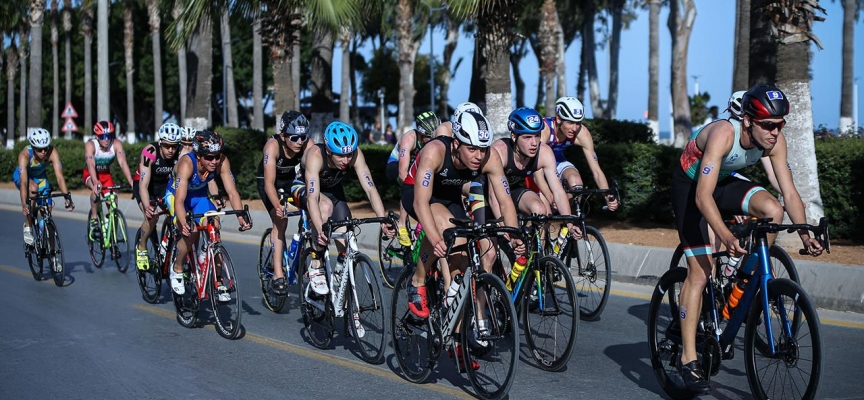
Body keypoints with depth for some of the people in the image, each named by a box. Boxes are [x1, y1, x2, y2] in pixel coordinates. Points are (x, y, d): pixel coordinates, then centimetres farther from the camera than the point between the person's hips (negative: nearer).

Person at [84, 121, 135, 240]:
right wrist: (96, 182, -57)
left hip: (106, 175, 3)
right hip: (90, 175, -3)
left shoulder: (116, 144, -24)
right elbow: (91, 165, -40)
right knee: (96, 189, -36)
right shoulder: (90, 145, -28)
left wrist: (130, 181, -48)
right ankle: (93, 220, -21)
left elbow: (122, 162, -34)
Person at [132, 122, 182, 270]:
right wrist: (147, 207, -53)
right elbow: (143, 185, -37)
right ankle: (141, 247, 0)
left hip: (164, 184, 3)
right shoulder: (150, 152, -33)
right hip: (144, 183, -3)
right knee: (152, 216, -25)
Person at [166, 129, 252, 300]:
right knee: (190, 233, -25)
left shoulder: (222, 162, -27)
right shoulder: (186, 164, -37)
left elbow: (232, 192, -30)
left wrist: (241, 217, -46)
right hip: (176, 194, -4)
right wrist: (184, 224, -60)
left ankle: (218, 283, -5)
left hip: (199, 195, 4)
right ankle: (177, 271, 1)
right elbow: (179, 200, -44)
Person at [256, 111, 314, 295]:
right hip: (268, 180, -4)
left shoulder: (308, 145, -27)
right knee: (280, 221, -21)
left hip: (291, 179, 4)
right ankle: (278, 275, -20)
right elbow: (270, 182, -39)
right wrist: (278, 206, -54)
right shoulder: (273, 145, -35)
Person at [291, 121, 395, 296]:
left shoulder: (355, 154, -29)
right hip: (303, 188, -4)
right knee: (326, 206, -36)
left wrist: (384, 220, -47)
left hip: (332, 189, 4)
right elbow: (313, 197, -46)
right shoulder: (315, 155, -39)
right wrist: (320, 229, -60)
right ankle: (315, 268, -24)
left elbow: (370, 188, -34)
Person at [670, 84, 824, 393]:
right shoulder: (723, 134, -36)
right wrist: (726, 237, -52)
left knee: (772, 210, -24)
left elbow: (789, 193, -13)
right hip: (690, 185, -5)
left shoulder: (775, 141, -19)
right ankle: (688, 359, -8)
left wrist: (804, 234, -26)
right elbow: (703, 196, -41)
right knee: (700, 270, -12)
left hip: (724, 182, 5)